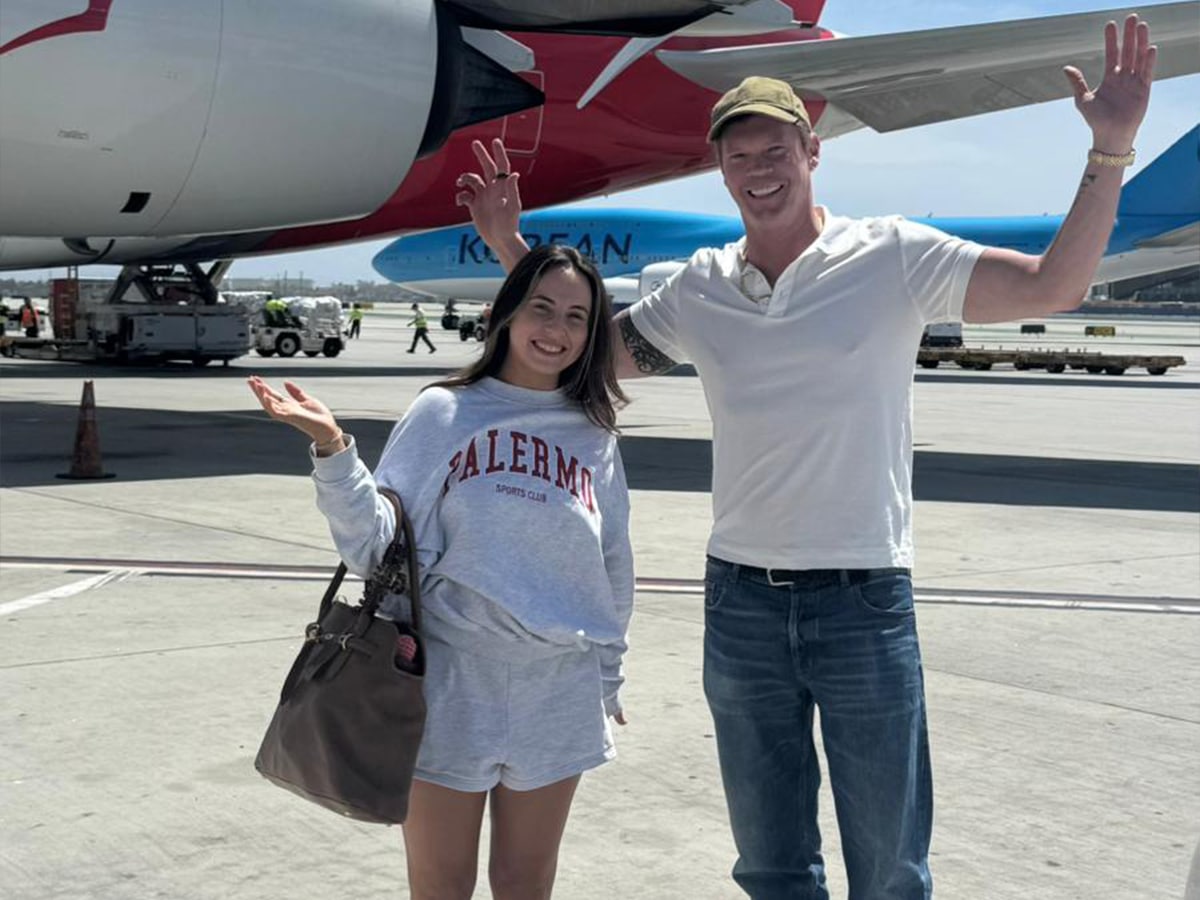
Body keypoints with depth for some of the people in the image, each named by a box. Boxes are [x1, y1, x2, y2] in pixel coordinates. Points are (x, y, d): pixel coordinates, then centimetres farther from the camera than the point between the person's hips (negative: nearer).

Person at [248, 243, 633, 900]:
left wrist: (607, 682, 18)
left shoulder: (595, 437, 6)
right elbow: (380, 546, -9)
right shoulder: (442, 413, -2)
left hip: (557, 697, 2)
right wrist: (332, 449, -21)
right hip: (449, 684, -2)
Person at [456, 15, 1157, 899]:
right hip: (741, 601, 4)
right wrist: (511, 246, 9)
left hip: (865, 602, -3)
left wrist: (1110, 152, -20)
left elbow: (1051, 287, -10)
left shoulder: (892, 258, -5)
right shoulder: (698, 289, 6)